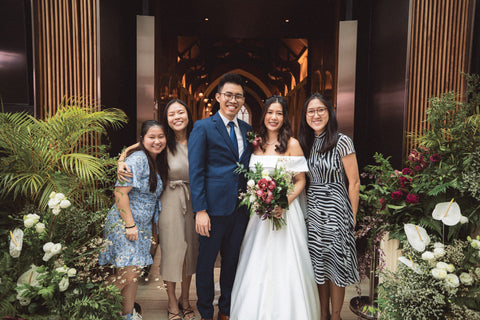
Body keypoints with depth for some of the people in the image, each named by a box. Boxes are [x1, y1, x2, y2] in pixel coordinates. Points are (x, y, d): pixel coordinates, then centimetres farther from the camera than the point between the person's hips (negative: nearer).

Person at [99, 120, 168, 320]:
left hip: (143, 226, 8)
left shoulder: (157, 162, 11)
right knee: (127, 272, -7)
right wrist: (129, 225, -21)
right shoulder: (137, 159, -16)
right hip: (124, 223, -8)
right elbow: (120, 192, -21)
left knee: (134, 272, 13)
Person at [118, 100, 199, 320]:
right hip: (170, 201, -3)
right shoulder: (164, 143, -7)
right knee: (171, 249, 6)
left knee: (190, 248, 13)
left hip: (193, 201, 3)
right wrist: (121, 162, -16)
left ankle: (185, 299, 34)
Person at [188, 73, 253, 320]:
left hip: (240, 207, 5)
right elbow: (195, 172, -9)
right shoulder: (203, 128, -5)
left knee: (232, 260, 18)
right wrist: (200, 210, -15)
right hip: (214, 207, -4)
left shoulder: (248, 130, 10)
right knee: (206, 261, 11)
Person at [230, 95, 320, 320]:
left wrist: (284, 204, -18)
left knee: (283, 262, 2)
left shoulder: (292, 144, -4)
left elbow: (300, 181, -5)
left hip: (284, 209, -3)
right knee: (257, 263, 11)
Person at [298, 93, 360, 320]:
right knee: (319, 262, 13)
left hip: (334, 207, -5)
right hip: (312, 208, 5)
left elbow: (354, 182, -9)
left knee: (336, 263, 5)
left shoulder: (341, 142, -10)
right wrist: (305, 206, 10)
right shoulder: (306, 143, 6)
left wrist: (352, 216, -8)